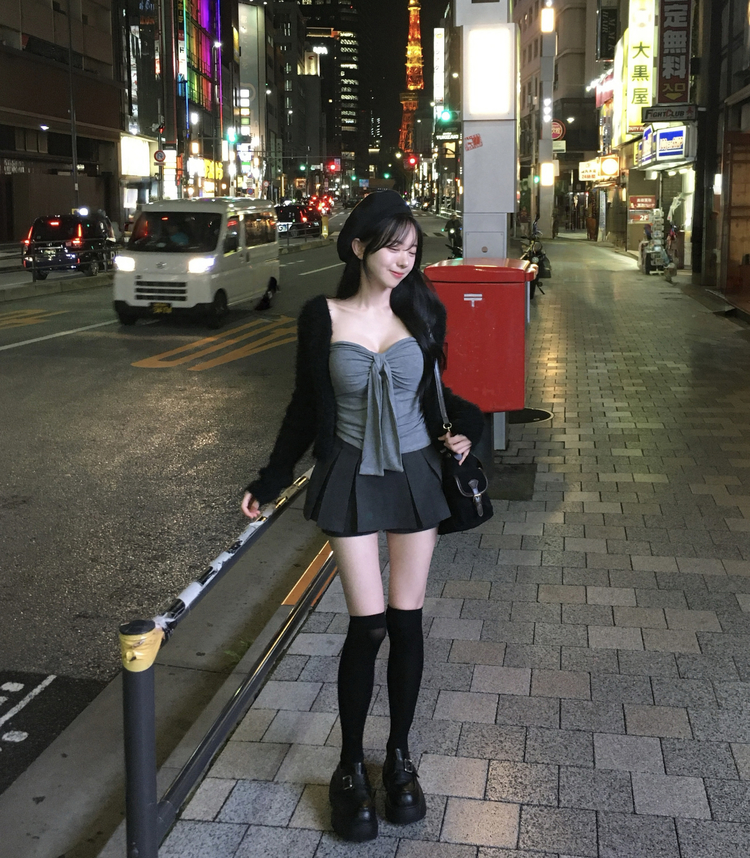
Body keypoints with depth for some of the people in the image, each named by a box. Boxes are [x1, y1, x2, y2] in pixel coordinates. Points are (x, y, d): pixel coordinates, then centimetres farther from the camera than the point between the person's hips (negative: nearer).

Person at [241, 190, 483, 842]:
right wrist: (269, 482, 5)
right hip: (351, 480, -2)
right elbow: (306, 406, 4)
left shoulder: (422, 313, 1)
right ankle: (351, 769, 16)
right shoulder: (323, 318, -5)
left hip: (414, 476, 2)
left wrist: (462, 429, -4)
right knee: (368, 625, -4)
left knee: (407, 622, 6)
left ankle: (400, 756, 26)